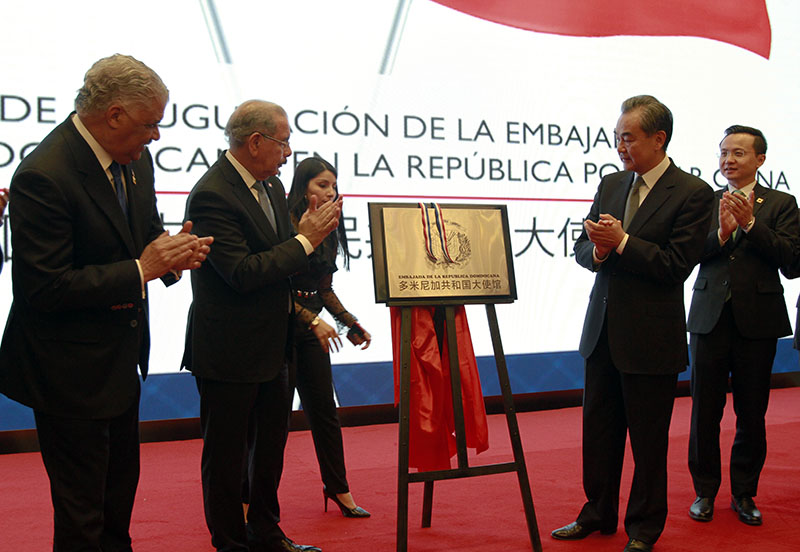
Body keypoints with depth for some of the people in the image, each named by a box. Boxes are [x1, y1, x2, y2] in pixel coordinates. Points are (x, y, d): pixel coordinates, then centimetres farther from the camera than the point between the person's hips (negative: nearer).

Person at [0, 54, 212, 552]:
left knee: (121, 492, 24)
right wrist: (142, 269, -24)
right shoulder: (43, 176, -25)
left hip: (121, 362, 9)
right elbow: (45, 288, -27)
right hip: (70, 374, -9)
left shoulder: (135, 159, 1)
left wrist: (173, 252, -8)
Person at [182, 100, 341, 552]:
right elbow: (241, 273, -26)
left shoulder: (271, 185, 8)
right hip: (230, 352, -9)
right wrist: (305, 240, -21)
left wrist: (306, 232, -4)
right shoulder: (212, 196, -21)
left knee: (271, 446, 21)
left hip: (272, 346, 9)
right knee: (226, 456, 6)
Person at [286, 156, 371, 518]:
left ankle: (338, 488, 22)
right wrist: (313, 320, -24)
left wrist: (351, 324, 8)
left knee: (324, 409, 11)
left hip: (312, 327, 7)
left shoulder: (328, 232, 11)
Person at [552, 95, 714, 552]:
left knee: (648, 439, 6)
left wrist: (620, 243, -20)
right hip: (603, 330, 6)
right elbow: (582, 248, 11)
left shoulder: (693, 193, -10)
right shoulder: (610, 185, 10)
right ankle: (598, 515, 30)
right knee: (598, 429, 15)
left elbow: (677, 265, -16)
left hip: (651, 338, -6)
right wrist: (597, 251, -11)